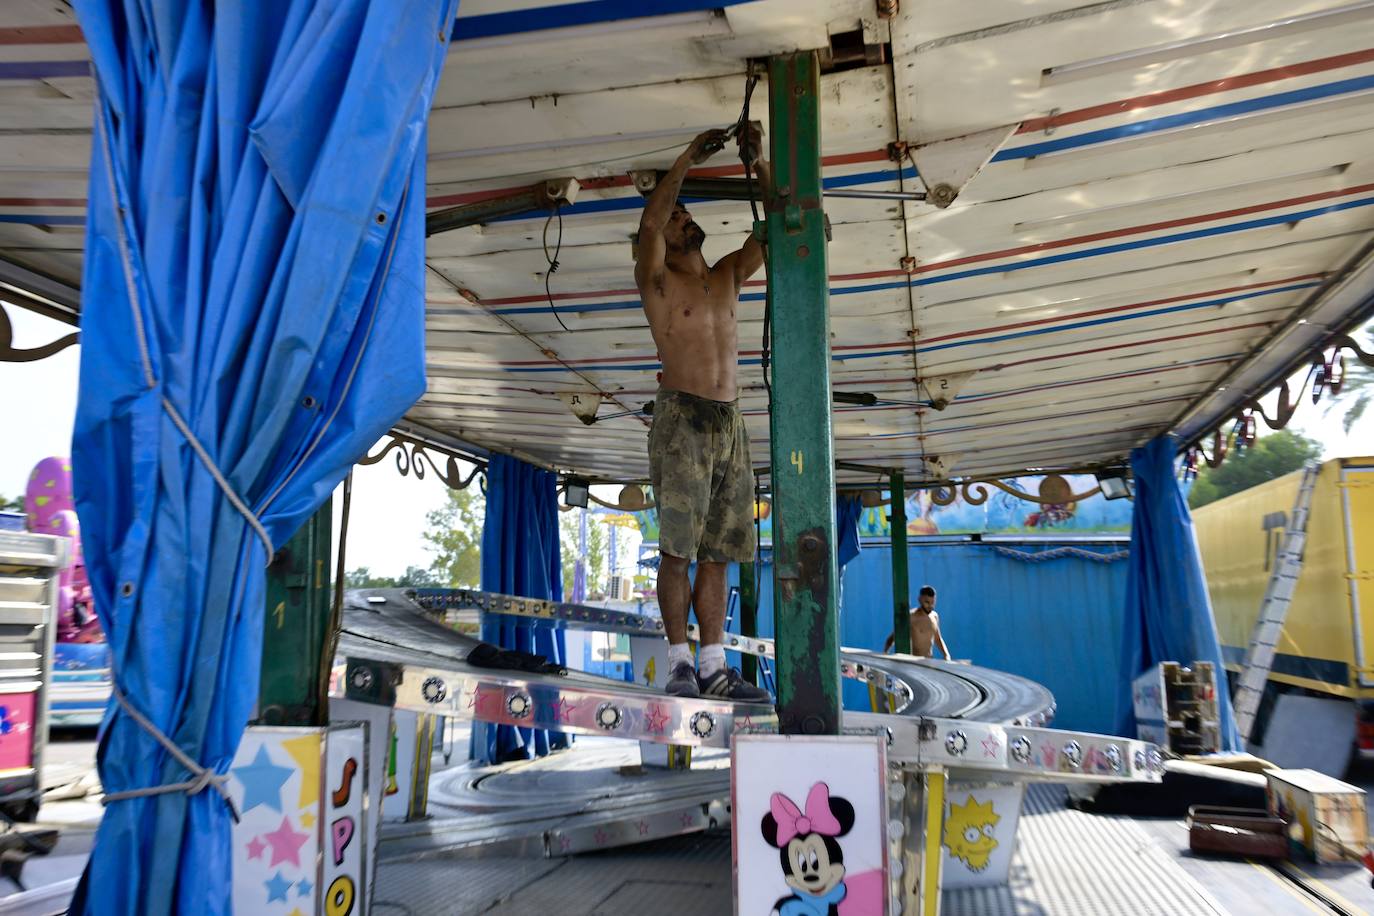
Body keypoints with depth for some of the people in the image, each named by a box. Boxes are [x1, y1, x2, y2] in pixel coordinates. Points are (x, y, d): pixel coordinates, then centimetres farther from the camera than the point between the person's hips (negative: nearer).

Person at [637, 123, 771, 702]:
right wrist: (686, 160, -8)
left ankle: (714, 667, 4)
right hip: (681, 417, -5)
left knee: (718, 552, 3)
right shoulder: (656, 280, 6)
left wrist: (758, 162, 3)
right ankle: (680, 664, -3)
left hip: (729, 422, 5)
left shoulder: (729, 275, 19)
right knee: (678, 548, -8)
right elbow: (647, 225, -14)